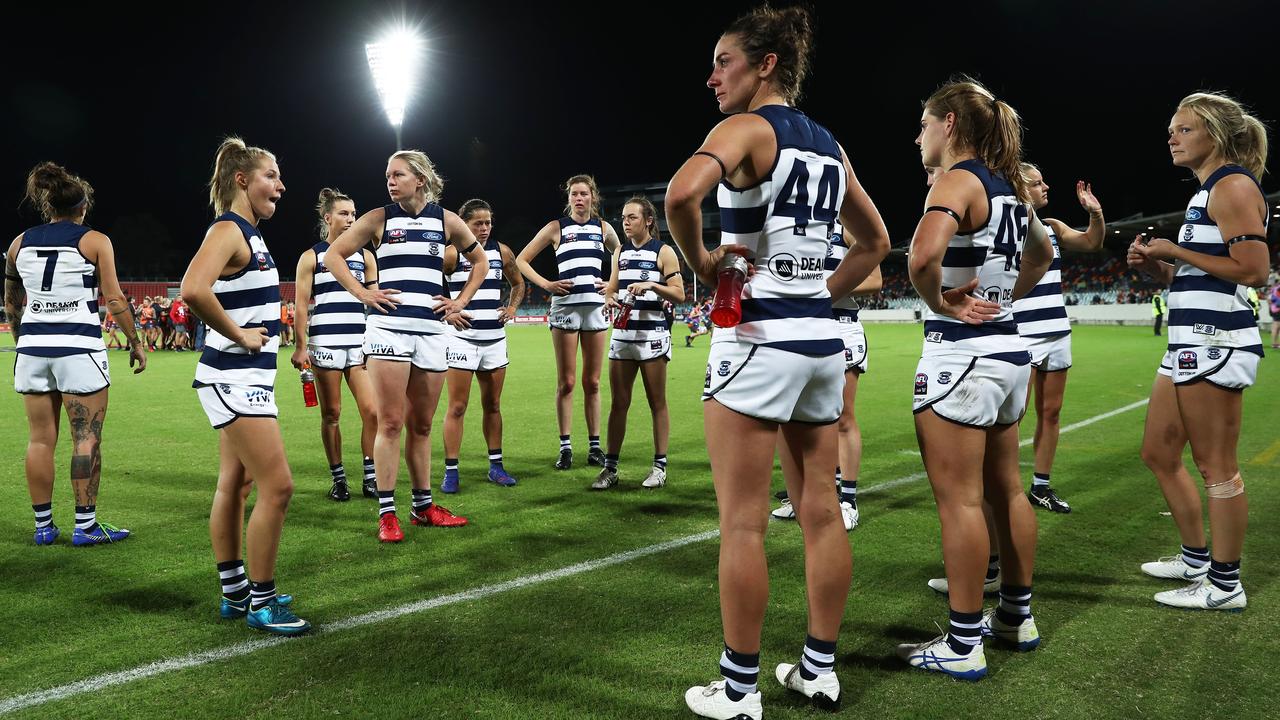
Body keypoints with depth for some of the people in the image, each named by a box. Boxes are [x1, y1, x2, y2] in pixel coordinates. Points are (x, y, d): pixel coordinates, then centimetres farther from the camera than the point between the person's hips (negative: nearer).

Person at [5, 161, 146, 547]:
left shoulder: (20, 243, 11)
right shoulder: (95, 241, -2)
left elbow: (11, 305, 17)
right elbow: (114, 300, -6)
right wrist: (135, 341, 2)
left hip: (33, 346, 5)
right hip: (79, 348, -5)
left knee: (40, 439, 9)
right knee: (87, 438, 1)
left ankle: (43, 525, 16)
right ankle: (85, 525, 3)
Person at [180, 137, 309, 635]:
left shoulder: (248, 233, 14)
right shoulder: (227, 230, -15)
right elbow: (193, 291, -32)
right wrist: (239, 335, -21)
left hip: (247, 378, 10)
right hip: (235, 377, -10)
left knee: (234, 485, 15)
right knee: (277, 487, -8)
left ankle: (235, 594, 25)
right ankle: (261, 603, 3)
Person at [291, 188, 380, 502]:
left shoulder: (365, 256, 12)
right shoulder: (311, 257, 4)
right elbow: (301, 306, 1)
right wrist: (301, 347, -7)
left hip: (360, 344, 3)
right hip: (325, 344, -2)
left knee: (372, 412, -6)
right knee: (331, 414, 4)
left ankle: (371, 477, 6)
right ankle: (338, 479, 15)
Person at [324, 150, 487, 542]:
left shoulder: (447, 221, 8)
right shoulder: (379, 219, 4)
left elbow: (479, 261, 21)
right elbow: (334, 255, 8)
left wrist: (461, 302, 12)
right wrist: (362, 293, -2)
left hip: (432, 330, 2)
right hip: (388, 327, -2)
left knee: (421, 425, 10)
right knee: (390, 423, -5)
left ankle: (423, 506, 20)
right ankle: (387, 513, 2)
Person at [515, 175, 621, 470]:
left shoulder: (604, 229, 10)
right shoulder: (556, 227, 2)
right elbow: (521, 261, 4)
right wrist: (547, 284, -7)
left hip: (595, 306, 2)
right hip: (565, 306, -2)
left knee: (592, 382, 5)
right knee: (566, 382, -1)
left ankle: (595, 445, 12)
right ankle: (565, 446, 6)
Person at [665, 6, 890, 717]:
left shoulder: (747, 127, -8)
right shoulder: (829, 144, 15)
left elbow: (682, 191, -29)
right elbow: (875, 241, 24)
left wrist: (700, 260, -13)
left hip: (757, 338, -8)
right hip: (821, 338, 8)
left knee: (743, 523, 0)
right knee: (820, 513, 12)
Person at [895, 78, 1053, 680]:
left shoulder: (958, 180, -14)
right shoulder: (1006, 186, 13)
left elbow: (923, 257, -34)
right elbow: (1042, 253, 31)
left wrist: (940, 304, -17)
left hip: (959, 354, -9)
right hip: (1007, 348, 9)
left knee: (959, 501, -3)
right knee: (1005, 490, 17)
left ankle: (961, 647, 5)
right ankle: (1017, 616, 31)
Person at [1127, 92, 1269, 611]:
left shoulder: (1234, 185, -9)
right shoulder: (1208, 191, 20)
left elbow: (1253, 270, -18)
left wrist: (1174, 251, -13)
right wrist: (1154, 264, 6)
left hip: (1214, 344, -10)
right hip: (1191, 345, 10)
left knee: (1215, 466, -2)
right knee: (1159, 454, 15)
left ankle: (1225, 585, 9)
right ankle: (1196, 559, 29)